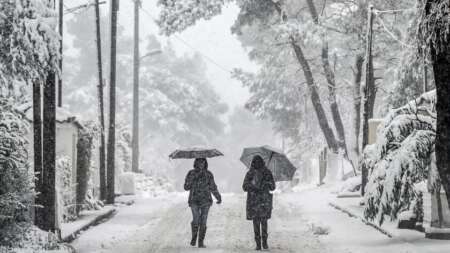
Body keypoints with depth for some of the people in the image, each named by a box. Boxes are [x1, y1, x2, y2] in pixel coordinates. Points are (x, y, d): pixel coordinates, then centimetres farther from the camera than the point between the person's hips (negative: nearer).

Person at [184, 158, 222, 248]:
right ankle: (194, 237, 13)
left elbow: (213, 187, 14)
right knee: (196, 220, -13)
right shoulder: (191, 173, 2)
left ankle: (201, 242, 5)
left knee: (203, 222, -4)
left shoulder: (208, 174, 4)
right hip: (194, 201, -1)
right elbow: (186, 187, -2)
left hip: (205, 201, 1)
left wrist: (218, 197, 17)